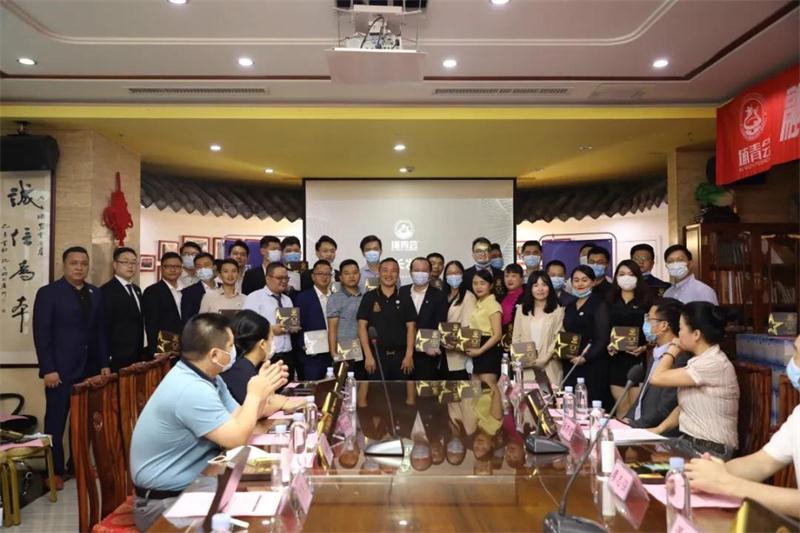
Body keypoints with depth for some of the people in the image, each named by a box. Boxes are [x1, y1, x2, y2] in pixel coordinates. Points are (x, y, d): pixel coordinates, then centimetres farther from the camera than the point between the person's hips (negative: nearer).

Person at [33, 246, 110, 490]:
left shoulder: (95, 293, 10)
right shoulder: (48, 293, -5)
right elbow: (41, 333, -9)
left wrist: (104, 363, 7)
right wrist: (48, 369, -14)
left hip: (89, 368, 5)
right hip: (60, 369, -4)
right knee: (56, 422, 5)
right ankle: (55, 471, 17)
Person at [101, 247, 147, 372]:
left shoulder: (136, 289, 16)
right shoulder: (107, 291, -10)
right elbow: (104, 327, -13)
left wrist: (144, 352, 12)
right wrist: (108, 358, -15)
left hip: (138, 356, 7)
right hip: (118, 358, -7)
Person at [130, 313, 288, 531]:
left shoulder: (207, 377, 3)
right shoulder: (192, 390, -27)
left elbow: (238, 420, 7)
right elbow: (237, 439, -24)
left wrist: (264, 392, -5)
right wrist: (255, 394, -14)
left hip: (192, 483, 9)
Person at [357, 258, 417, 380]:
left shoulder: (405, 299, 6)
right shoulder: (369, 298, 2)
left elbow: (411, 328, 4)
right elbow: (362, 327, -1)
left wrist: (409, 356, -4)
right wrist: (368, 356, -8)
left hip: (400, 355, 1)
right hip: (376, 354, -1)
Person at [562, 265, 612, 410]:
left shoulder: (599, 304, -3)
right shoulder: (570, 306, 17)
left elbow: (603, 338, -10)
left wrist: (585, 357, -16)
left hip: (592, 365, -6)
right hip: (570, 365, 6)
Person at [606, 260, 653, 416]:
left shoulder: (646, 300, 3)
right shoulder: (610, 302, 10)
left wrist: (645, 347, -14)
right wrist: (607, 345, -7)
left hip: (639, 358, -2)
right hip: (616, 359, 2)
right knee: (622, 407, 5)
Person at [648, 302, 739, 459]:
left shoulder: (714, 364, -20)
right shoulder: (703, 360, 10)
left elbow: (656, 378, -20)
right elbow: (685, 404, 15)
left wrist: (673, 348, -5)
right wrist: (659, 429, 3)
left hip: (709, 451, -8)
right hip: (689, 442, 8)